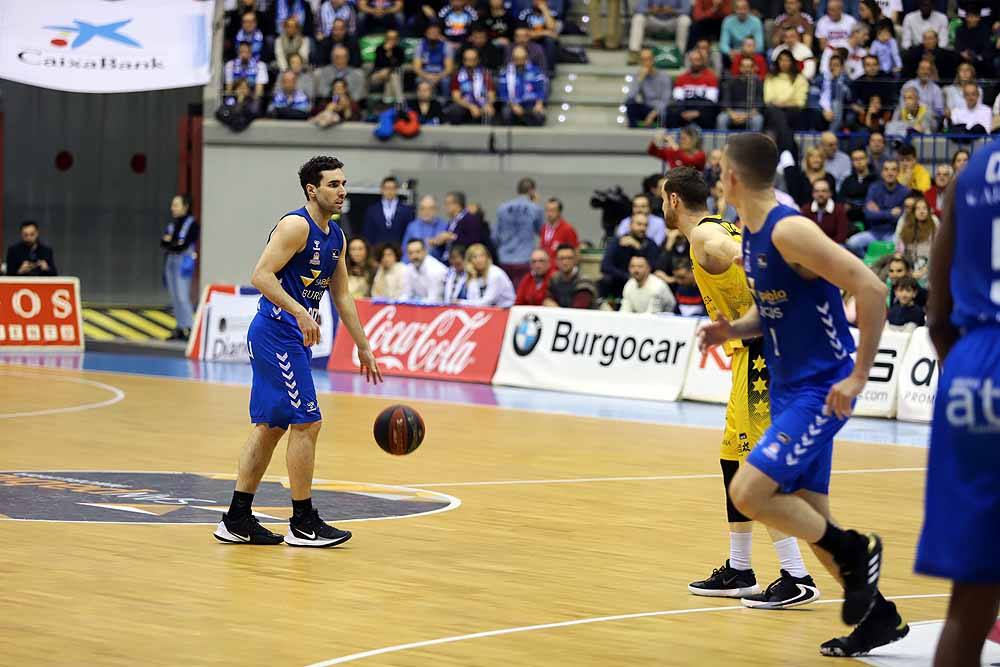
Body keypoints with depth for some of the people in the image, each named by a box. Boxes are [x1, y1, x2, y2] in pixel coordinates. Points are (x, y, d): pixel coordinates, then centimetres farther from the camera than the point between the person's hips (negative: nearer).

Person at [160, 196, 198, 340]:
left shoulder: (191, 223, -8)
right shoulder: (172, 223, 15)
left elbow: (183, 245, -15)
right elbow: (162, 243, 9)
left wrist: (169, 244, -1)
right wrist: (173, 244, -11)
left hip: (183, 262, -8)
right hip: (170, 261, 8)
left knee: (182, 296, -13)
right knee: (175, 297, 7)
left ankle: (189, 328, -13)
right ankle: (180, 328, 10)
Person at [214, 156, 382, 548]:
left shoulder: (336, 237, 14)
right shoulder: (296, 226, -14)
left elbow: (341, 296, 21)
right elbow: (261, 276, -21)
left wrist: (363, 347, 21)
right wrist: (300, 312, -31)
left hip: (295, 338, 10)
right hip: (277, 334, -10)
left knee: (271, 426, 11)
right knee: (307, 423, -9)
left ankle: (237, 521, 16)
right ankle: (303, 524, -2)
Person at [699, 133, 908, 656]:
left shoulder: (788, 231, -21)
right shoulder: (751, 236, 8)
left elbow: (870, 289, -25)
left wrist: (858, 377, -23)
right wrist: (731, 330, 2)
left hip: (821, 390, -9)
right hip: (787, 388, 9)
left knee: (747, 492, -18)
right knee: (807, 516, 10)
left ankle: (854, 552, 0)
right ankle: (877, 615, 22)